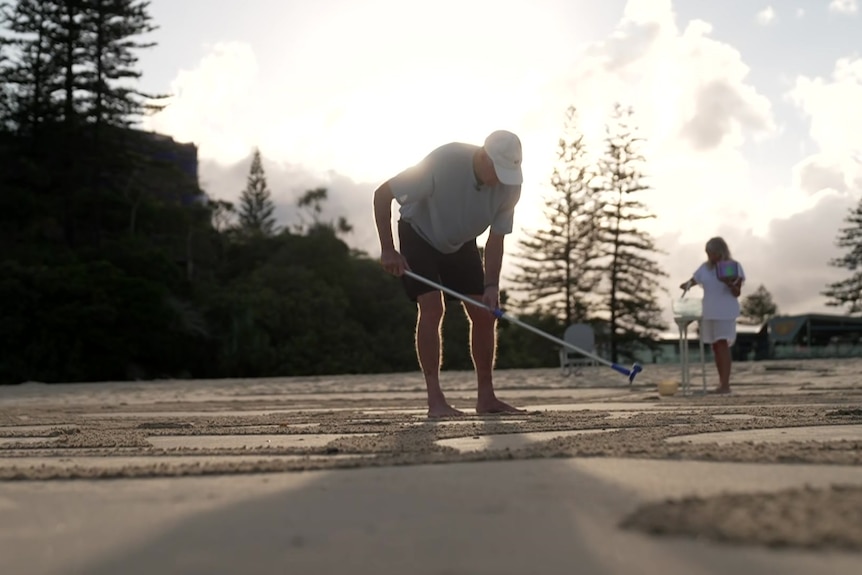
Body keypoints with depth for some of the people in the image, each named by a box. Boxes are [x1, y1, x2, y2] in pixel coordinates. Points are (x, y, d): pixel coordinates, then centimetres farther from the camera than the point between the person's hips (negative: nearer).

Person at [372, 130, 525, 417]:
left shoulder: (510, 186, -22)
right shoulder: (443, 162, -36)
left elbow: (495, 240, -14)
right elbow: (382, 194, -27)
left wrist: (491, 286, -26)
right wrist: (387, 250, -29)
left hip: (460, 243, 5)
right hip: (419, 234, -5)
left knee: (484, 313, -2)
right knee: (432, 308, -20)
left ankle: (486, 397, 9)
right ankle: (435, 399, -16)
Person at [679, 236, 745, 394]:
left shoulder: (734, 266, -1)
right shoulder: (705, 267, 10)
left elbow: (737, 293, -3)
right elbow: (693, 281, 11)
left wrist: (731, 284, -25)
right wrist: (686, 285, -12)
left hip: (726, 312, -5)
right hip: (708, 312, 5)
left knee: (722, 345, -13)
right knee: (716, 346, 7)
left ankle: (725, 384, -16)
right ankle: (722, 383, 14)